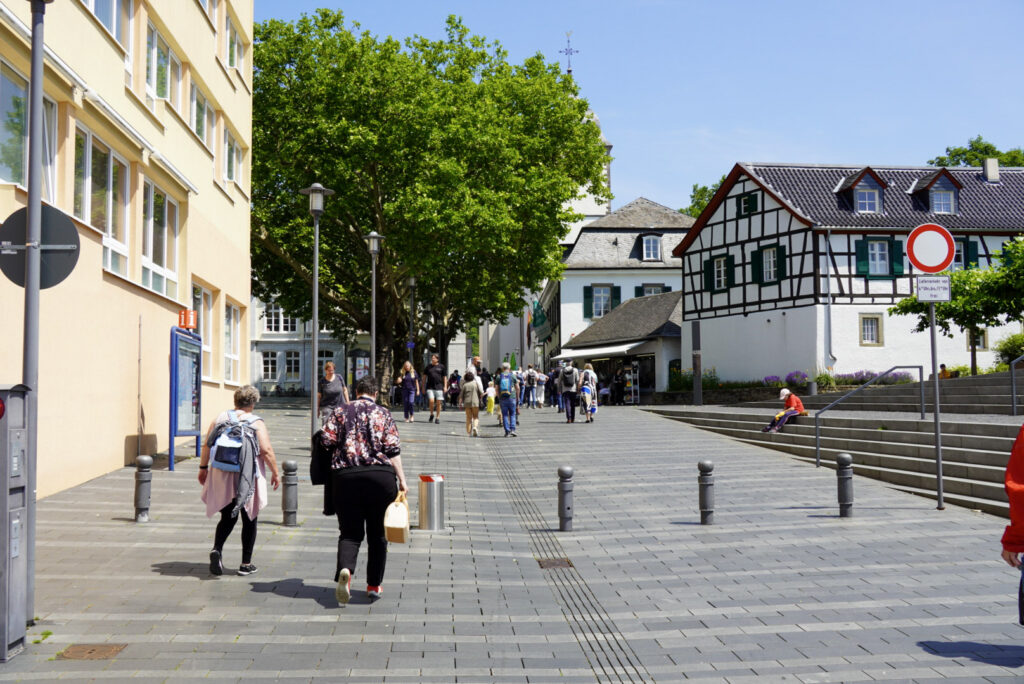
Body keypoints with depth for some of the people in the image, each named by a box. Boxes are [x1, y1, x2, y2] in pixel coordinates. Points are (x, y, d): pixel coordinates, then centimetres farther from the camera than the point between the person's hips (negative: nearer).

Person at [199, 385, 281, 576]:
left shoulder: (220, 418, 5)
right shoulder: (256, 422, -6)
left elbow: (206, 446, 6)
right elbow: (266, 451, -11)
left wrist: (203, 468, 17)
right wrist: (275, 473, -1)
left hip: (222, 477, 3)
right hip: (248, 479, -3)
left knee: (227, 517, 14)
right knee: (249, 520, 9)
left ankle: (217, 549, -11)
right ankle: (246, 564, 12)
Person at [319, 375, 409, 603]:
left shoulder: (340, 412, 8)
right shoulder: (383, 414, 6)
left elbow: (326, 441, -1)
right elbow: (393, 449, -2)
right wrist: (402, 479, -1)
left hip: (346, 476, 1)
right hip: (381, 475, 0)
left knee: (350, 532, 6)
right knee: (378, 533, 12)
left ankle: (345, 570, -22)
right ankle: (374, 585, 16)